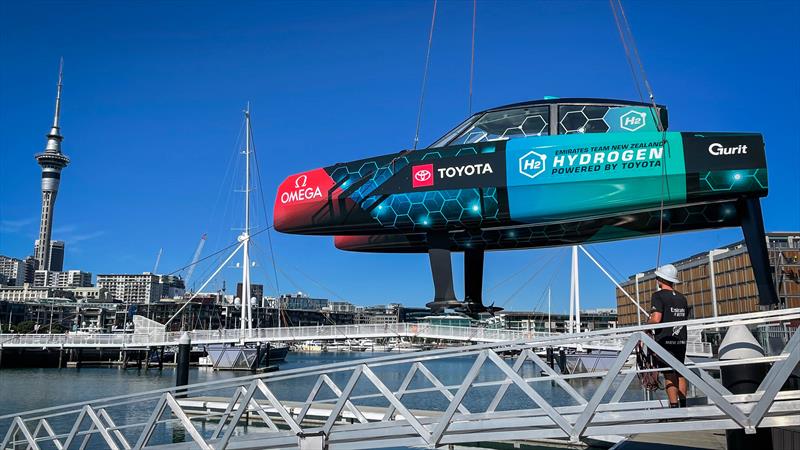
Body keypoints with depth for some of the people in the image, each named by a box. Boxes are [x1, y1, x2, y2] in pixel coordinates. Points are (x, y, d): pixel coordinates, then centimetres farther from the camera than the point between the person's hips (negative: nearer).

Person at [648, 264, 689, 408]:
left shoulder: (659, 295, -9)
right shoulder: (681, 297, 13)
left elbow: (656, 319, -20)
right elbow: (685, 319, 16)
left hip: (665, 340, -6)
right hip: (681, 341, 7)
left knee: (669, 375, -5)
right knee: (680, 374, 13)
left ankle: (674, 406, -7)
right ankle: (684, 405, 16)